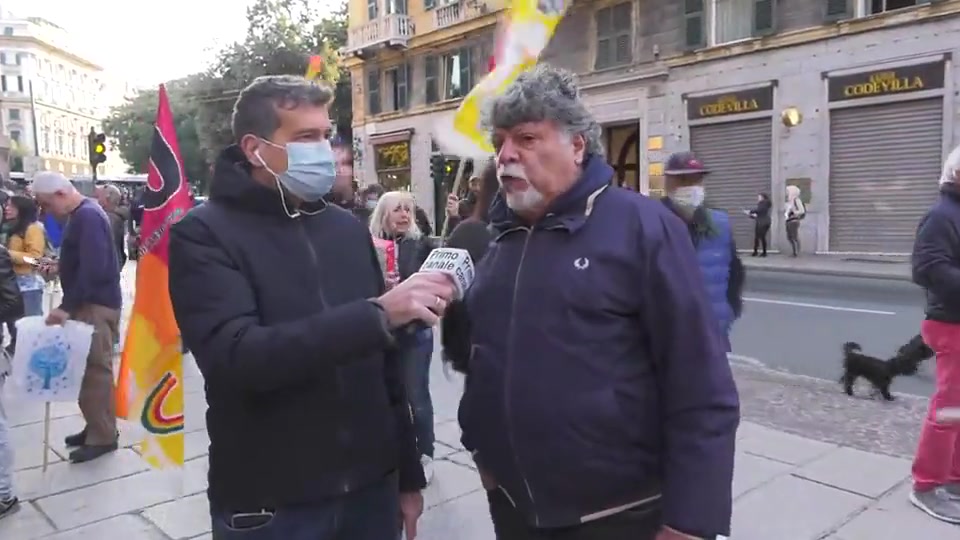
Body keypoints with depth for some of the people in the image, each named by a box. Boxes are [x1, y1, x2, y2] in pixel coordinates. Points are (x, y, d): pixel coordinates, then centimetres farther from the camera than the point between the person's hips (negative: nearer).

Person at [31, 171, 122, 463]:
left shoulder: (88, 216, -18)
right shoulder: (81, 214, 14)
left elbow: (93, 268, -25)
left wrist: (66, 306, -23)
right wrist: (61, 267, 9)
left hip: (96, 304, -10)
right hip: (88, 302, 10)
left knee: (96, 370, -4)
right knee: (89, 369, 13)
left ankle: (103, 437, 4)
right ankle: (96, 427, 23)